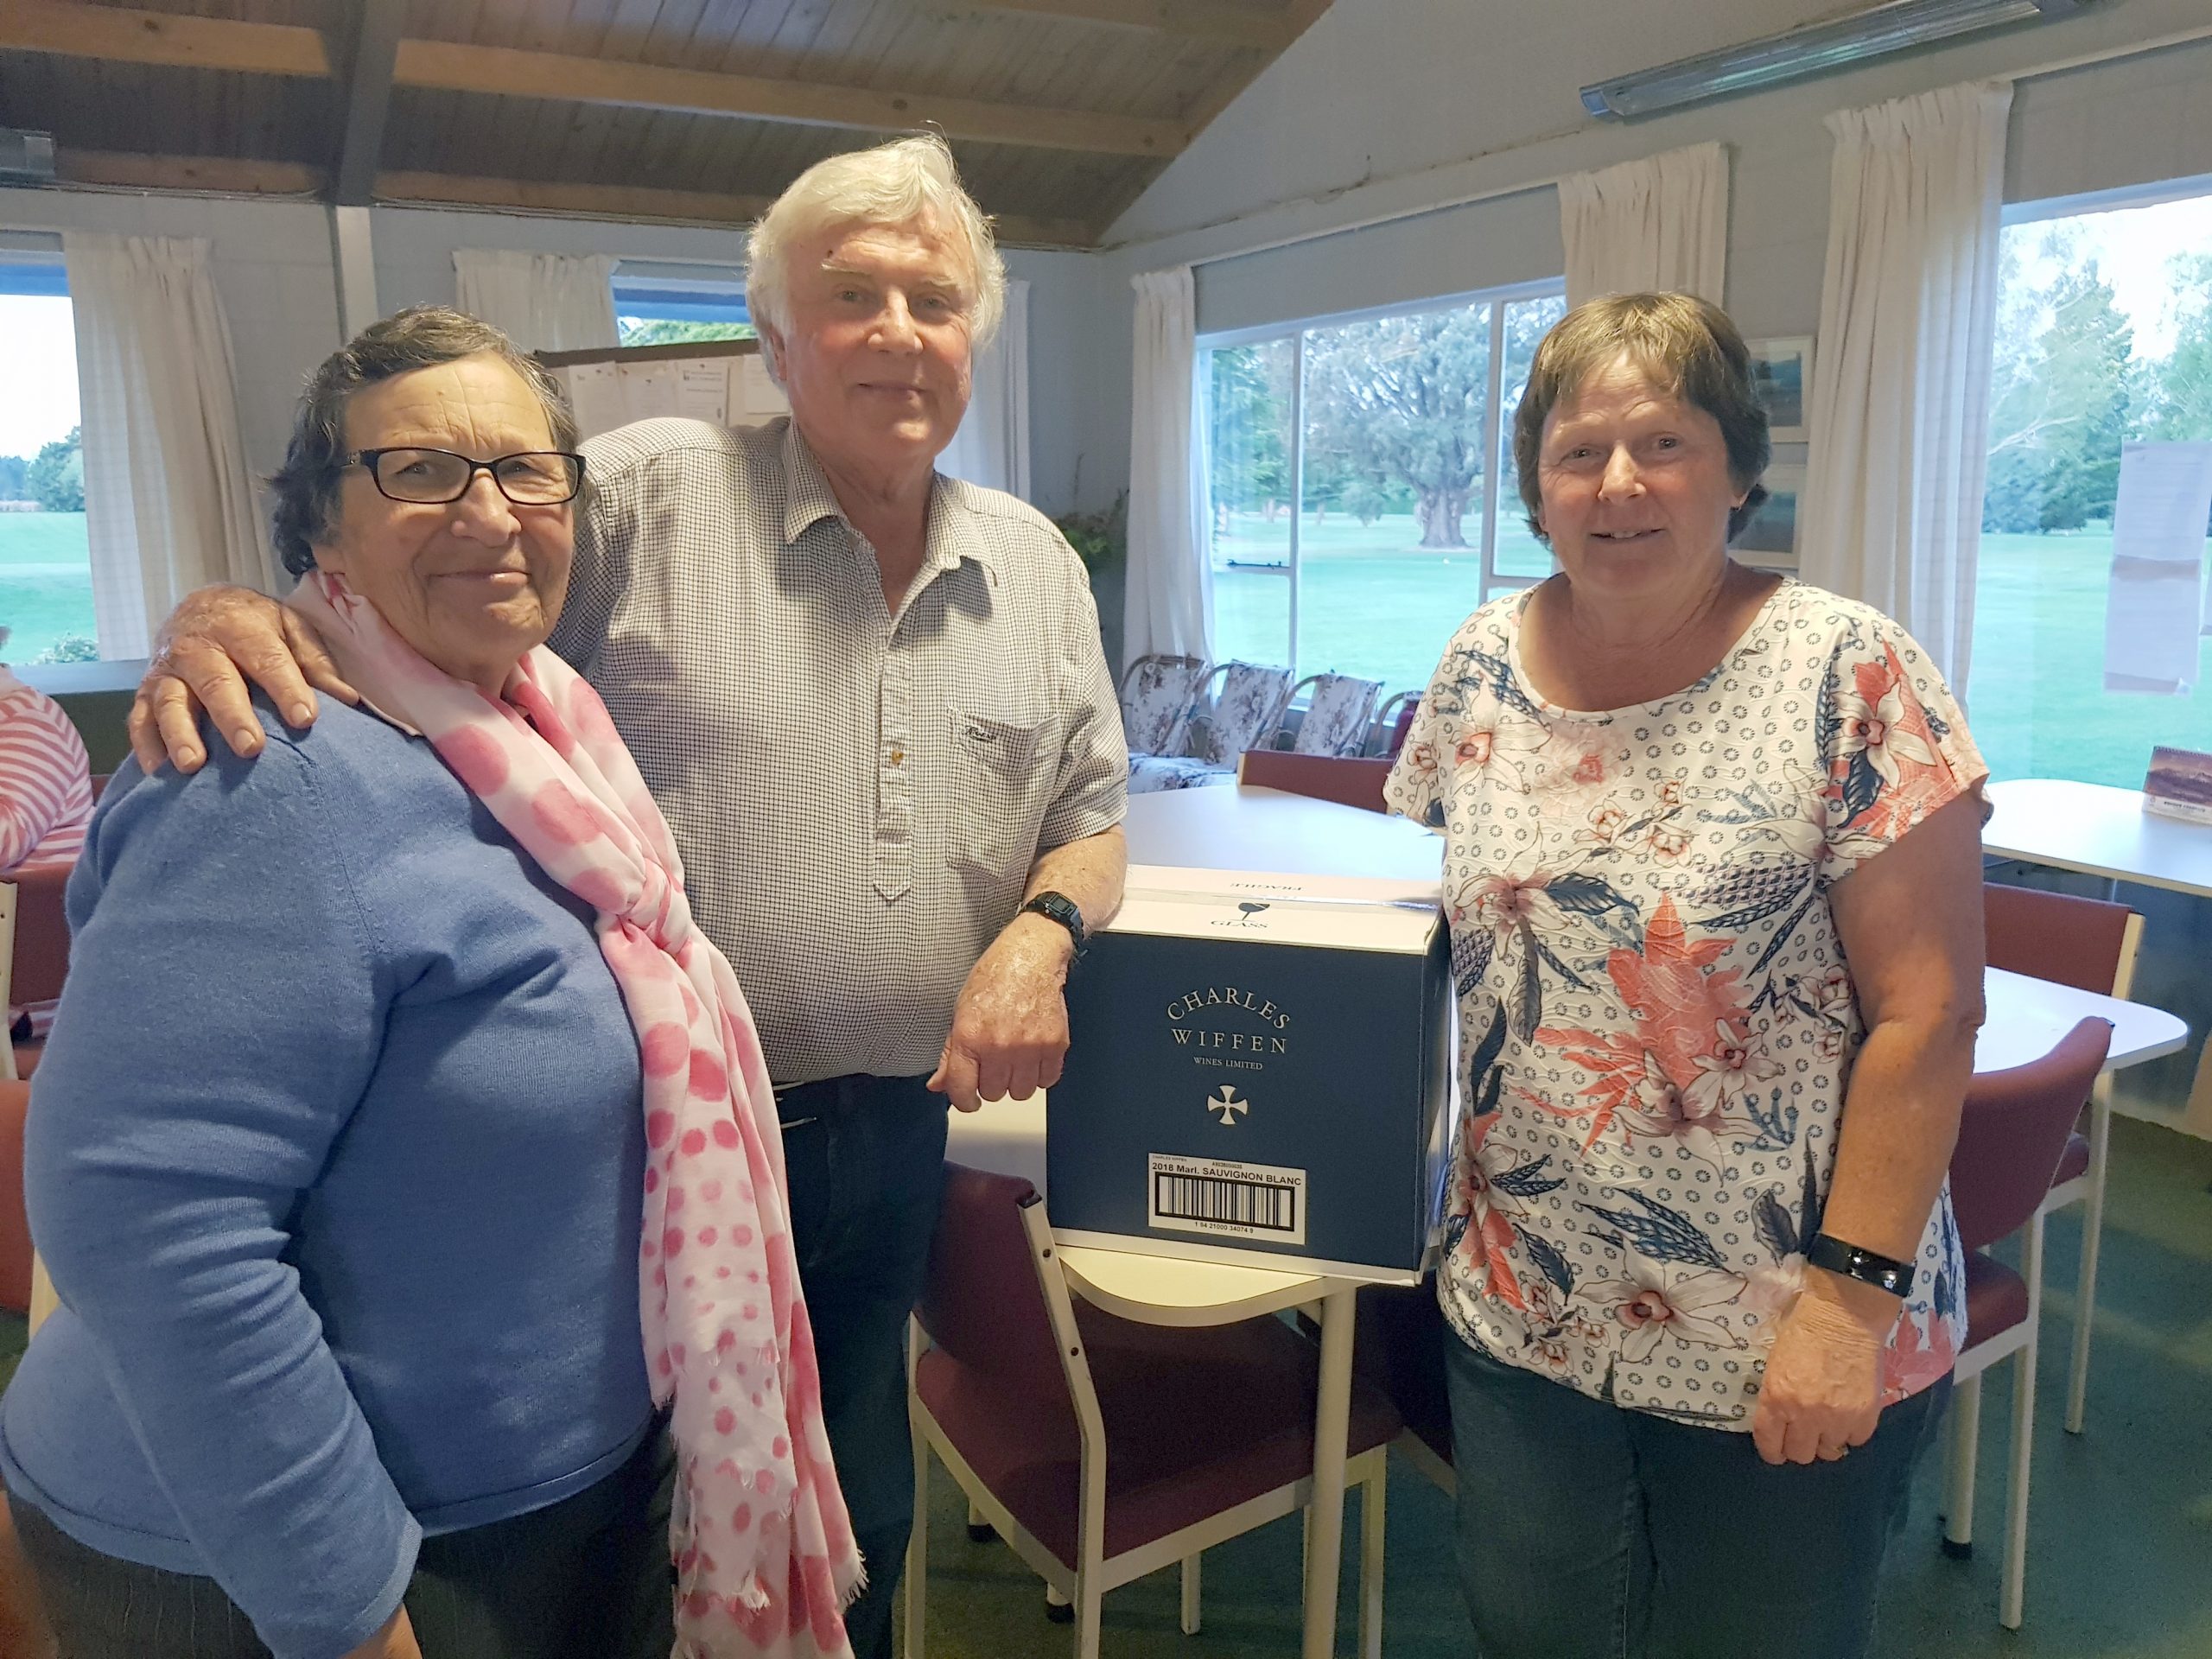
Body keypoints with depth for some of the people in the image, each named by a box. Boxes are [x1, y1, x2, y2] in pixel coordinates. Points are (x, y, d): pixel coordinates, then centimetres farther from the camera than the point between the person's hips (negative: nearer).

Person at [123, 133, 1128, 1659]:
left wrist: (1043, 934, -10)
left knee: (857, 1520, 23)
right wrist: (231, 613, -28)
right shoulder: (647, 497, -8)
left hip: (896, 1130, 4)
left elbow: (1089, 815, 10)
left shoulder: (1036, 563, 6)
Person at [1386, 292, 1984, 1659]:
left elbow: (1927, 1009, -13)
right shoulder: (1483, 665, -1)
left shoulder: (1848, 675, -13)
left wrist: (1855, 1295, -15)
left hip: (1784, 1347, -3)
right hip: (1522, 1316, 4)